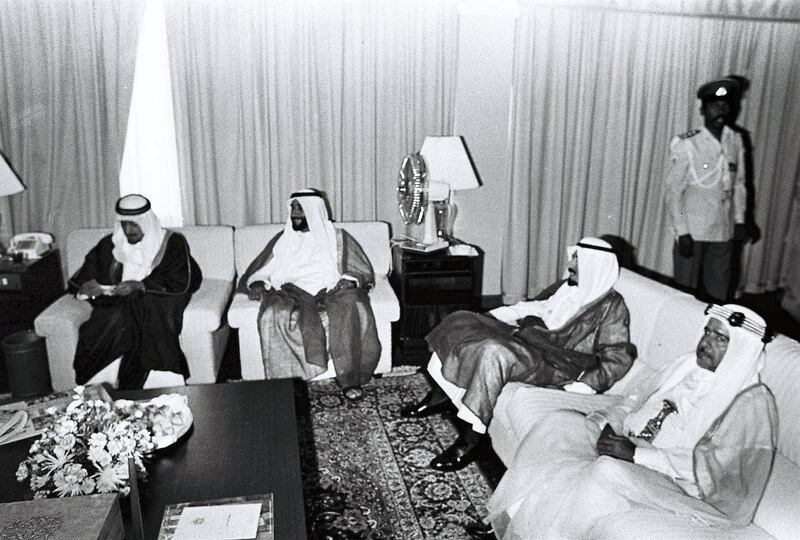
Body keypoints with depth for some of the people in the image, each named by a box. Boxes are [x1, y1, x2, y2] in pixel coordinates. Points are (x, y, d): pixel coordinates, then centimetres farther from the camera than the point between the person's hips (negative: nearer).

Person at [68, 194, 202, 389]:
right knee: (114, 319, -32)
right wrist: (85, 286, -11)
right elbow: (78, 280, 15)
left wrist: (139, 286, -19)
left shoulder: (172, 243, 2)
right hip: (116, 303, 3)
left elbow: (180, 283, -10)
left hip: (157, 302, -3)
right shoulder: (109, 245, 13)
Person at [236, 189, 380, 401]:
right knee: (275, 313, -34)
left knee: (351, 306, -35)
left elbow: (362, 270, 11)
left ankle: (350, 379, -33)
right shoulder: (282, 239, 27)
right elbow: (257, 271, 23)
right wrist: (257, 284, 1)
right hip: (291, 291, 2)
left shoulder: (338, 238, 20)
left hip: (331, 289, -1)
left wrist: (350, 280, -11)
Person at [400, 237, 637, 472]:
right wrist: (486, 319, 13)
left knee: (494, 352, -36)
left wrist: (584, 386, -24)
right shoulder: (567, 286, 15)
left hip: (557, 365, -8)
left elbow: (618, 358, -11)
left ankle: (473, 435, -26)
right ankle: (440, 395, 3)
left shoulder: (611, 306, -7)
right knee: (461, 323, -1)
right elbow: (535, 306, 23)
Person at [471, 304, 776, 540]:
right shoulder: (688, 365, 8)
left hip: (682, 486, -7)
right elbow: (634, 398, 13)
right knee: (559, 424, -9)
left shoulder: (752, 402, -11)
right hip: (630, 445, 7)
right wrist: (610, 425, -8)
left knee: (608, 472, -35)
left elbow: (714, 469, -20)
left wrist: (637, 454, -23)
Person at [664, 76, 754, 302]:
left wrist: (740, 220, 8)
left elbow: (739, 184, 12)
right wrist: (682, 233, -12)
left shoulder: (736, 141, 3)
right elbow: (673, 192, -10)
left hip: (724, 233, 4)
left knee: (718, 294, 12)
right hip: (692, 233, -4)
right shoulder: (687, 145, -11)